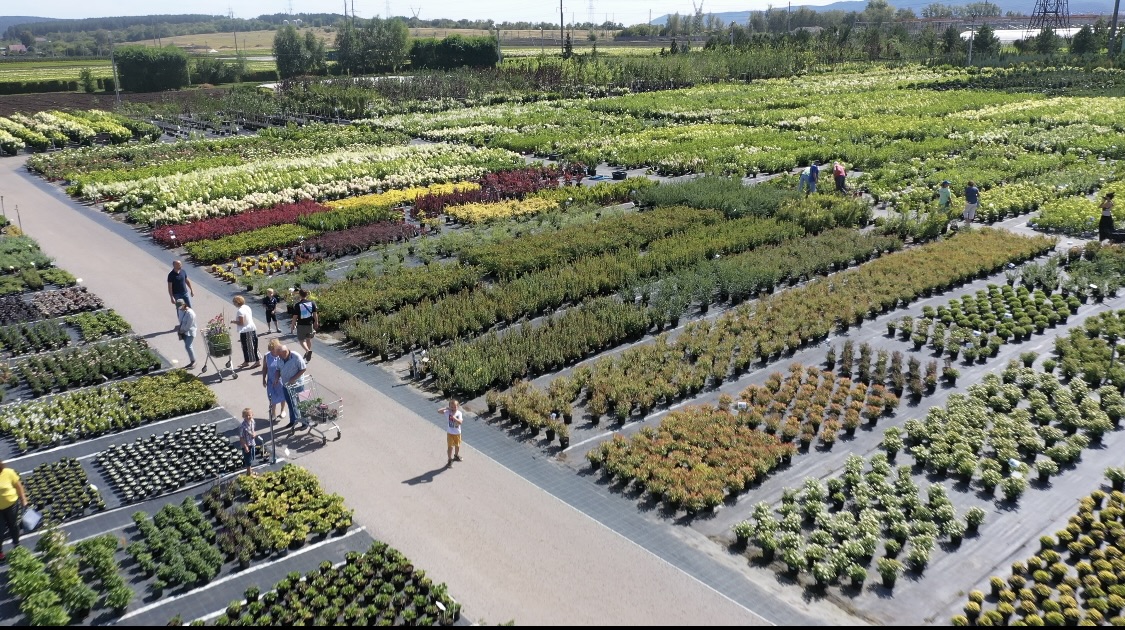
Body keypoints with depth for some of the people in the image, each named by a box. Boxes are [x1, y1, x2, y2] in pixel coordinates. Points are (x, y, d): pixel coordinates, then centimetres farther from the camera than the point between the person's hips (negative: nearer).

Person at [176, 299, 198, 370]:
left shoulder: (190, 313, -22)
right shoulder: (181, 311, 3)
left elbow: (188, 325, -19)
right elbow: (181, 321, 12)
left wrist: (182, 330, -9)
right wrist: (180, 330, 3)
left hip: (190, 332, -8)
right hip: (184, 331, 8)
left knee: (188, 346, -13)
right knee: (188, 346, 9)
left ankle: (193, 362, -4)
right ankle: (192, 362, 16)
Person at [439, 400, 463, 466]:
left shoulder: (459, 413, -13)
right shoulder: (447, 412, -13)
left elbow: (460, 422, -25)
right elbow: (438, 411, -20)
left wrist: (455, 418, -38)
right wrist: (445, 408, -26)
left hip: (457, 433, 2)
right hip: (450, 433, -2)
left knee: (457, 445, 21)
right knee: (450, 446, -1)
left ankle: (456, 456, 46)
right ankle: (450, 460, 10)